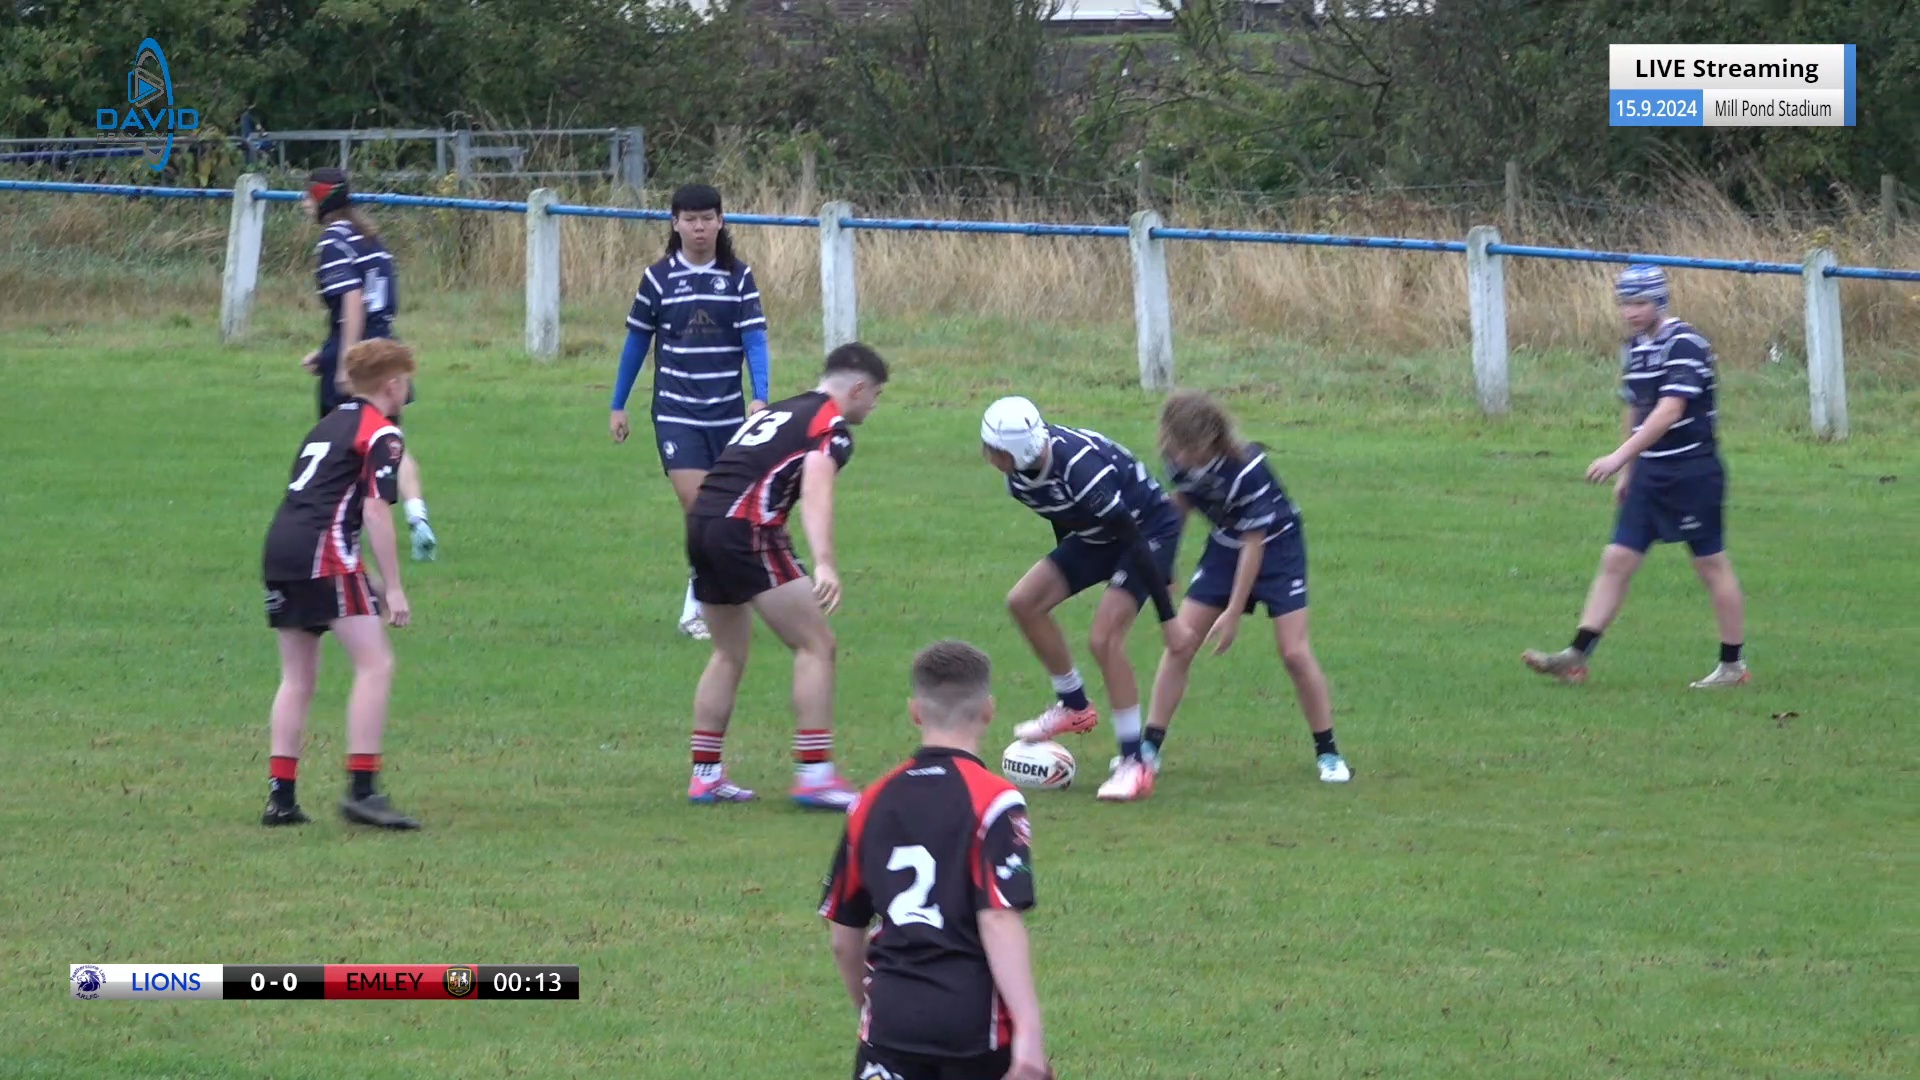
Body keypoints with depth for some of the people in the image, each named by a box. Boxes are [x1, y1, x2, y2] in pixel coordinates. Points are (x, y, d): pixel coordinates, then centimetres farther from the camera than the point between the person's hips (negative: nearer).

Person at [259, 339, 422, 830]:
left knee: (298, 678, 14)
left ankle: (280, 795, 10)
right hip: (325, 552, -8)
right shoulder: (382, 434, 0)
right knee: (375, 664, -8)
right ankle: (361, 789, -17)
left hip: (279, 546, 8)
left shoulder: (329, 424, 26)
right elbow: (376, 509, -9)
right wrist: (393, 589, -8)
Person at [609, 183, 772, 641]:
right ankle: (700, 604, -8)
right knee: (696, 503, -15)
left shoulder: (739, 276, 1)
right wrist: (619, 406, 13)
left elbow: (754, 338, -5)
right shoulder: (659, 277, 1)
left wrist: (760, 396, -20)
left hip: (727, 411, 2)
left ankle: (698, 606, 20)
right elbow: (637, 342, 9)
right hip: (676, 411, -2)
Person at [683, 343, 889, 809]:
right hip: (746, 526, -9)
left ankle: (705, 775, 22)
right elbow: (816, 489, -18)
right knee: (815, 646, -3)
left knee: (730, 653, 22)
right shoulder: (833, 426, -1)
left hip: (702, 521, 9)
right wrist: (825, 564, -31)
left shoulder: (775, 412, 26)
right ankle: (814, 775, -7)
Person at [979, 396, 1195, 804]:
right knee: (1024, 602, -1)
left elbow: (1135, 542, -32)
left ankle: (1134, 764, -13)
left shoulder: (1081, 469, -37)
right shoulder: (1020, 476, -11)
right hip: (1098, 535, 9)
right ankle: (1075, 707, 17)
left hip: (1151, 529, -9)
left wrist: (1168, 619, -29)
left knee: (1105, 638, -21)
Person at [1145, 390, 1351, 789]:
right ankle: (1150, 748, 4)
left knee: (1294, 653, -14)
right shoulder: (1179, 459, -18)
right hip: (1226, 543, 6)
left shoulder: (1246, 470, -35)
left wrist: (1233, 613, -24)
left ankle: (1328, 753, 1)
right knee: (1179, 644, -3)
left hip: (1276, 544, -6)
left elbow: (1253, 545, -27)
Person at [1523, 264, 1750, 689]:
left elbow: (1669, 411, -26)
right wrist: (1627, 472, 22)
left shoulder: (1684, 344, -16)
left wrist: (1620, 458, -31)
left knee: (1711, 565, 1)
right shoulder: (1634, 348, 10)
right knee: (1617, 560, 2)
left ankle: (1733, 665, 11)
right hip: (1649, 474, 8)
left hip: (1693, 470, -8)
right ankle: (1576, 657, -1)